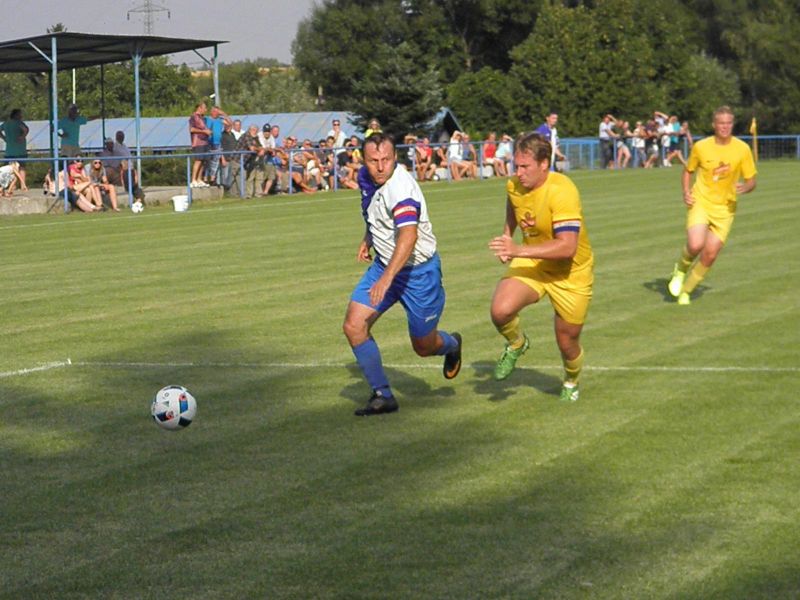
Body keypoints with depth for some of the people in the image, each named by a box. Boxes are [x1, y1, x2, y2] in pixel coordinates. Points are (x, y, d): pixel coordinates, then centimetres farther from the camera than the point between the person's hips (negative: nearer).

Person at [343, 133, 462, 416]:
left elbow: (409, 235, -45)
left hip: (418, 271, -7)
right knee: (354, 326, -9)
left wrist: (387, 278, -54)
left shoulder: (401, 188, -30)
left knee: (424, 347, 7)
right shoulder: (365, 177, -4)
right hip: (384, 265, 7)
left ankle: (451, 345, 44)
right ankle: (382, 395, 2)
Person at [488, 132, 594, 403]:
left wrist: (519, 250, -44)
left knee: (567, 341, 9)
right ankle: (516, 344, 11)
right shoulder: (514, 186, -9)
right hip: (532, 264, 4)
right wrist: (507, 237, 7)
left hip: (571, 272, -4)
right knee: (501, 310, -25)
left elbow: (567, 246, -38)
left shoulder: (562, 192, -30)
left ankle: (571, 382, 45)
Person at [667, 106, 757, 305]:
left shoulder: (742, 149, -5)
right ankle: (681, 269, 10)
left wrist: (745, 188, -22)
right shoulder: (700, 147, -5)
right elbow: (688, 171, 12)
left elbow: (751, 181, 1)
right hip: (700, 203, -1)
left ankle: (685, 290, 20)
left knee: (710, 254, -3)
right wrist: (686, 192, -6)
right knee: (695, 245, -24)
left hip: (725, 208, 1)